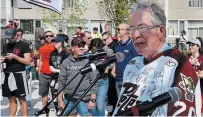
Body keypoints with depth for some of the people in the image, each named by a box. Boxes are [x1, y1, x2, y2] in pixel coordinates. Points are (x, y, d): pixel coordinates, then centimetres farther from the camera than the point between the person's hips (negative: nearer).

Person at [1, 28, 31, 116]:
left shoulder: (24, 45, -4)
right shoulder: (6, 46, 13)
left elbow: (27, 61, -10)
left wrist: (14, 56, -19)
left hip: (19, 74, -5)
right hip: (7, 75, 6)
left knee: (22, 99, -2)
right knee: (11, 99, 10)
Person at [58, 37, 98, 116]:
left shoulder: (89, 61, -2)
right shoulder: (66, 62, 4)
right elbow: (61, 81, 6)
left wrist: (92, 99, -8)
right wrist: (60, 99, 3)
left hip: (84, 100, -3)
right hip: (68, 99, 3)